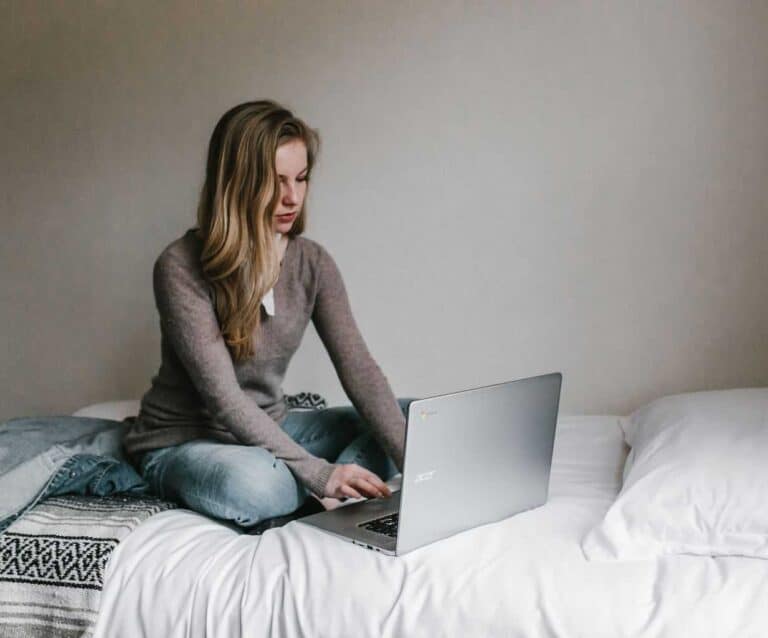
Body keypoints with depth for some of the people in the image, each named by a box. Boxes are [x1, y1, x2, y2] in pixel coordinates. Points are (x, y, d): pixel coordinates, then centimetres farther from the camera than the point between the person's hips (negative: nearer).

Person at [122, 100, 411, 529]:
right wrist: (318, 473, -33)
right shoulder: (182, 267, -21)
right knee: (250, 483, -40)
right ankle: (330, 495, -10)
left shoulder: (312, 263, -4)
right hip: (180, 441, -5)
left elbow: (359, 369, -12)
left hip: (269, 430, 6)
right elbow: (222, 397, -25)